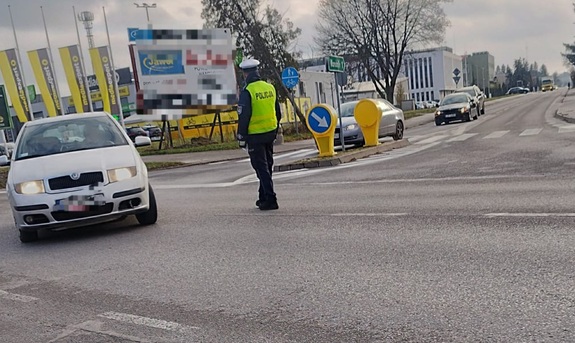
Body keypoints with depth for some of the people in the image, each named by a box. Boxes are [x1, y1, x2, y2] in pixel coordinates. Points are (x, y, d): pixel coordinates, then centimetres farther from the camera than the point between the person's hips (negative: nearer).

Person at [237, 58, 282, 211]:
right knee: (267, 166, 16)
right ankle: (263, 197, 28)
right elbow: (278, 113, 12)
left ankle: (270, 200, -3)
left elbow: (243, 117, -15)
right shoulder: (270, 88, 6)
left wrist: (241, 137, -6)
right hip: (270, 133, 6)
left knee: (261, 168, 0)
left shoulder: (247, 91, -14)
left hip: (255, 136, -6)